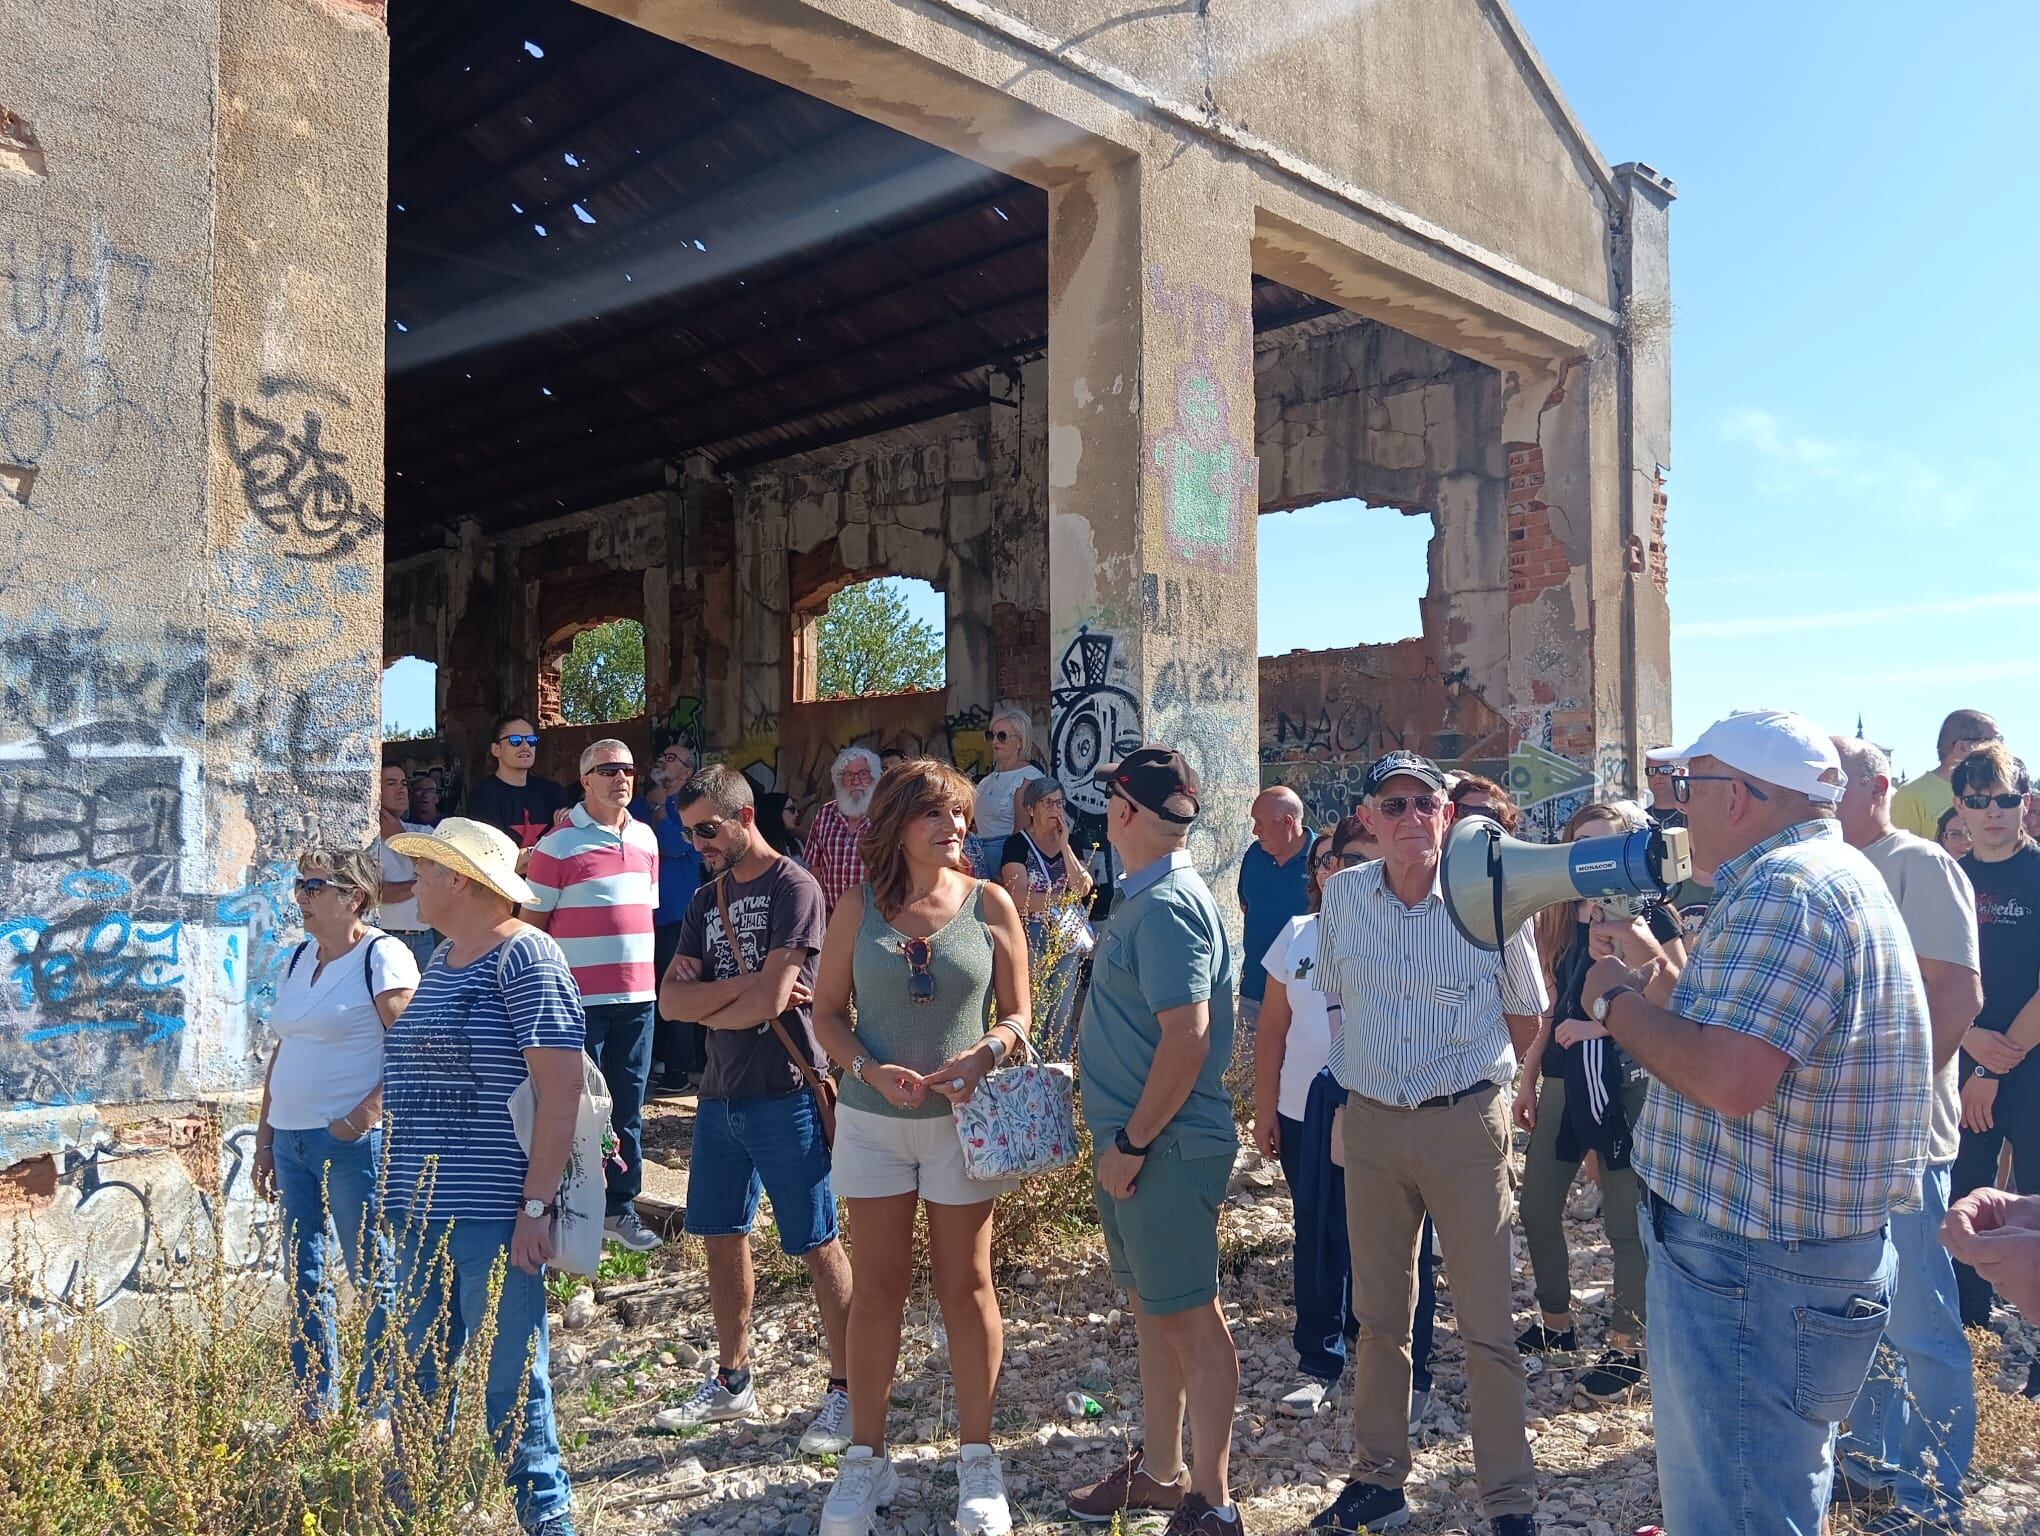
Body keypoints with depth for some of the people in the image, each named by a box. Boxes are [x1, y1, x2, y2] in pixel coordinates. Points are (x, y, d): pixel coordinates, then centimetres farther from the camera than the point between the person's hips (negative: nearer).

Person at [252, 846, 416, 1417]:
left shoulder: (382, 956, -9)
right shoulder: (298, 958, 15)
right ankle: (314, 1410, 23)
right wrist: (263, 1137, 17)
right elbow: (283, 1053, 19)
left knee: (375, 1276, 1)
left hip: (354, 1142, -8)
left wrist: (368, 1112, -23)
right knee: (304, 1279, 12)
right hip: (291, 1140, 8)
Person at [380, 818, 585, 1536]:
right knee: (418, 1374, 16)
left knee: (509, 1380, 1)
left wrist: (536, 1204, -20)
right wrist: (401, 1186, 17)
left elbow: (561, 1084, -17)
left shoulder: (524, 955, -11)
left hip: (494, 1214, -8)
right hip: (421, 1210, 8)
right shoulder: (440, 961, 15)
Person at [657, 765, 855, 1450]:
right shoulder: (706, 900, 12)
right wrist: (743, 982, -14)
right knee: (721, 1238, 15)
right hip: (720, 1093, 8)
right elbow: (669, 1000, 2)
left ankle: (846, 1391, 13)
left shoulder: (792, 887, -12)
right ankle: (732, 1381, 31)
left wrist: (705, 1004, -1)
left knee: (817, 1246, 1)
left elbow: (768, 1000, -20)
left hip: (783, 1093, -8)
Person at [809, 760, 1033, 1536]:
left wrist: (986, 1052, -20)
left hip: (960, 1120, -1)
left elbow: (1018, 1013, 0)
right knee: (876, 1287, 9)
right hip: (873, 1120, 1)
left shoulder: (989, 904, -4)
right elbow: (828, 1012, 0)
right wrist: (871, 1070, -16)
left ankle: (977, 1460, 22)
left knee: (966, 1286, 8)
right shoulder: (859, 908, -2)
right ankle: (866, 1458, 23)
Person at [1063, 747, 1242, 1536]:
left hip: (1164, 1147, -10)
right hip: (1134, 1142, 10)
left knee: (1190, 1319, 2)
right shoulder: (1146, 896, 10)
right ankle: (1161, 1470, 34)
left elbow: (1187, 1037, -25)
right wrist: (1119, 1139, 15)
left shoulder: (1166, 907, -20)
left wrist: (1132, 1143, -19)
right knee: (1151, 1309, 19)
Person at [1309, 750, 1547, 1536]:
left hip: (1467, 1122, -3)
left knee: (1487, 1324, 5)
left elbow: (1524, 1016, 4)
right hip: (1371, 1123, 3)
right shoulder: (1342, 895, -3)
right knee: (1378, 1315, 16)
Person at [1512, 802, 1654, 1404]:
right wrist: (1527, 1079, 16)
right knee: (1537, 1207, 12)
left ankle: (1628, 1344, 18)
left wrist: (1601, 1026, -22)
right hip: (1561, 1078, 7)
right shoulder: (1559, 915, 9)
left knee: (1624, 1221, 2)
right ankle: (1555, 1322, 31)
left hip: (1619, 1081, -6)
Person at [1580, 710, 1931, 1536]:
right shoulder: (1833, 873, 13)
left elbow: (1730, 1077, -32)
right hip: (1801, 1251, 11)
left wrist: (1617, 1002, -17)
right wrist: (1654, 968, 12)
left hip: (1753, 1274, -11)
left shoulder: (1786, 889, -22)